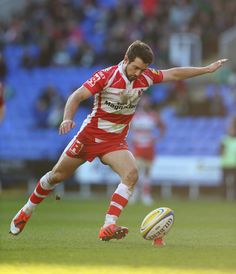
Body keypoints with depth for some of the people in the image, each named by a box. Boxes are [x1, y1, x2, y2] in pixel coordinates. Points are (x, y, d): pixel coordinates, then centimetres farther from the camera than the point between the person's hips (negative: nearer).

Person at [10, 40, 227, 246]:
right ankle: (27, 211, 32)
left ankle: (108, 227, -28)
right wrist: (68, 119, -40)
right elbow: (77, 96, -24)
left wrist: (207, 69, 7)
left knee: (131, 174, -24)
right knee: (58, 175, 8)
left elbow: (174, 74, 6)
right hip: (91, 134, -3)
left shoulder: (145, 77, -6)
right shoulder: (106, 76, -20)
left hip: (116, 140, 3)